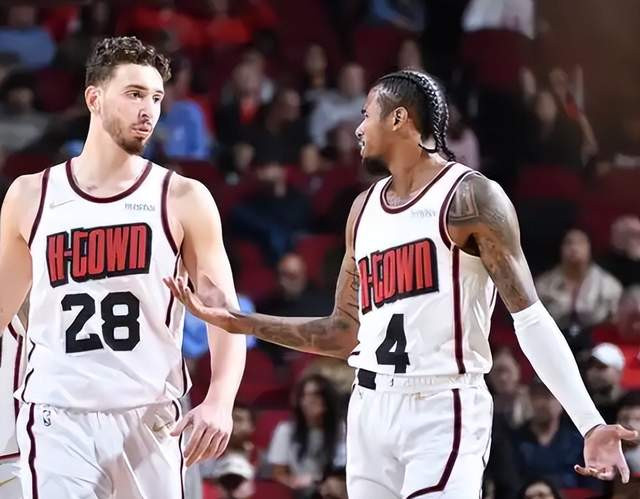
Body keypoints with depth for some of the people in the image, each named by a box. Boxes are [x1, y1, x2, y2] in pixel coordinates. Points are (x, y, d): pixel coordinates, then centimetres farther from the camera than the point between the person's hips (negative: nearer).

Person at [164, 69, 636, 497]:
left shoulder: (471, 196, -6)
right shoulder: (365, 207, 15)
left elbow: (530, 318, -11)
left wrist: (591, 423, -22)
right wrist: (237, 321, 15)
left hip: (443, 409, -7)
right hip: (371, 409, 7)